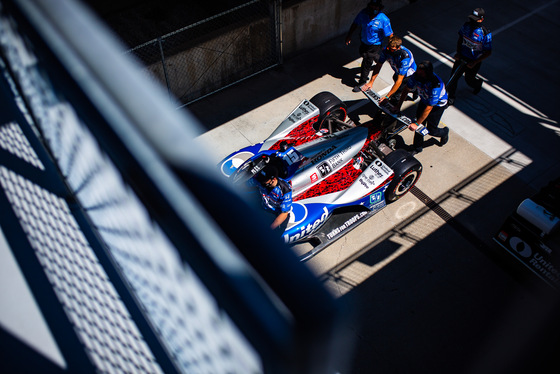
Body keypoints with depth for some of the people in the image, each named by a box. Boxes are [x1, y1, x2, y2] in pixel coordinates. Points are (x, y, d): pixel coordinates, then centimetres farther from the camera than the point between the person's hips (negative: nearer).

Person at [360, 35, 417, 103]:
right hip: (397, 72, 7)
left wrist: (387, 96, -40)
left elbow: (399, 80, -40)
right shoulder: (387, 50, -25)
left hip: (409, 75, -6)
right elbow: (378, 65, -12)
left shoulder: (404, 57, -41)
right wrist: (371, 82, -16)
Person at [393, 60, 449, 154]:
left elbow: (428, 108, -35)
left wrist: (416, 124, -29)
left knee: (431, 130, 3)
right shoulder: (416, 76, -27)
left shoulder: (436, 85, -42)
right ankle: (417, 147, 25)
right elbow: (406, 89, -8)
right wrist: (398, 106, -8)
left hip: (438, 104, -5)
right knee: (420, 125, 5)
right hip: (424, 100, 5)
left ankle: (444, 132, 37)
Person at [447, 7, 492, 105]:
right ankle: (451, 96, 26)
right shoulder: (466, 25, -10)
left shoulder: (485, 34, -24)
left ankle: (478, 83, 52)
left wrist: (474, 63, -21)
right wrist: (458, 52, -3)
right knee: (453, 77, 4)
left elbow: (488, 52, -16)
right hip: (462, 57, 4)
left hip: (474, 61, -4)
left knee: (469, 80, 16)